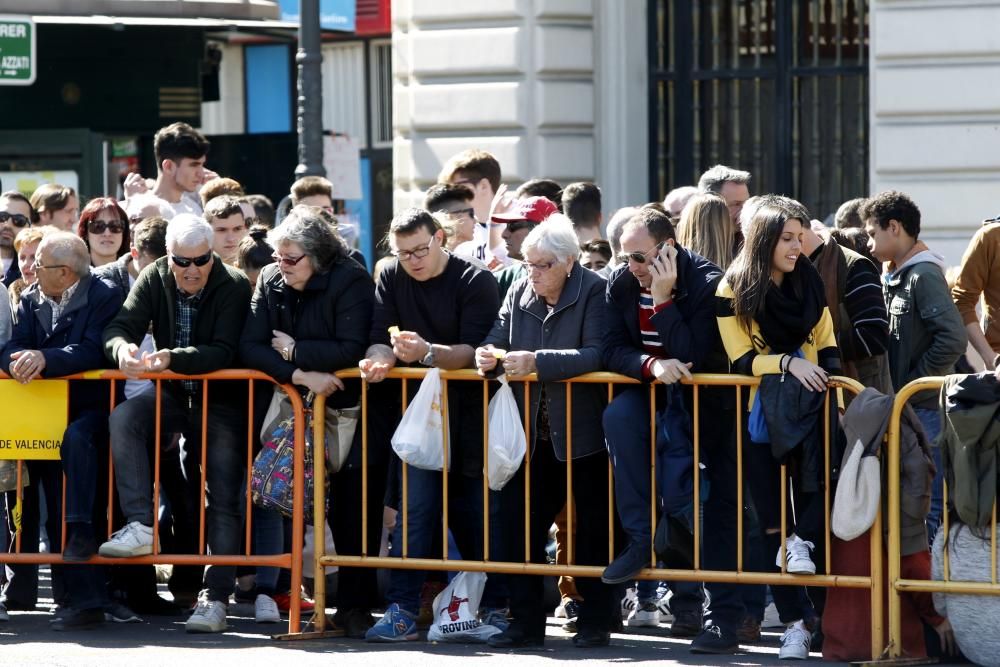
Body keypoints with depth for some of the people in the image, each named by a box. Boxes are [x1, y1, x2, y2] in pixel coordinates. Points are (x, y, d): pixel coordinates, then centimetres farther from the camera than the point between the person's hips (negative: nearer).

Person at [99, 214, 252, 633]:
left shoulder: (233, 287, -13)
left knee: (223, 499, -7)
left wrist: (173, 358, -38)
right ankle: (140, 525, -32)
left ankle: (215, 597, -4)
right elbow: (119, 328, -9)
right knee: (123, 418, -27)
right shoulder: (154, 281, -1)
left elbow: (223, 352, -22)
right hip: (174, 396, 3)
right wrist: (123, 349, -34)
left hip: (221, 401, -3)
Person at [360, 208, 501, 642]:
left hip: (468, 408, -3)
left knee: (471, 508, -4)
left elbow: (475, 351, -15)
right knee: (416, 503, -6)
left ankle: (493, 606, 6)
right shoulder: (391, 280, 9)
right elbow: (381, 342, 3)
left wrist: (428, 353, -32)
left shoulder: (476, 282, -6)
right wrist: (381, 359, -21)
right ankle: (403, 609, -5)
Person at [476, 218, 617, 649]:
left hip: (582, 432, -5)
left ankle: (596, 621, 13)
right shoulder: (519, 294, 5)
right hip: (534, 434, 5)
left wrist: (537, 362, -29)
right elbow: (497, 339, 7)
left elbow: (597, 355, -22)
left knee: (592, 528, 3)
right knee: (517, 521, 2)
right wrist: (488, 357, -17)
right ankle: (526, 621, 9)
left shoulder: (594, 292, -11)